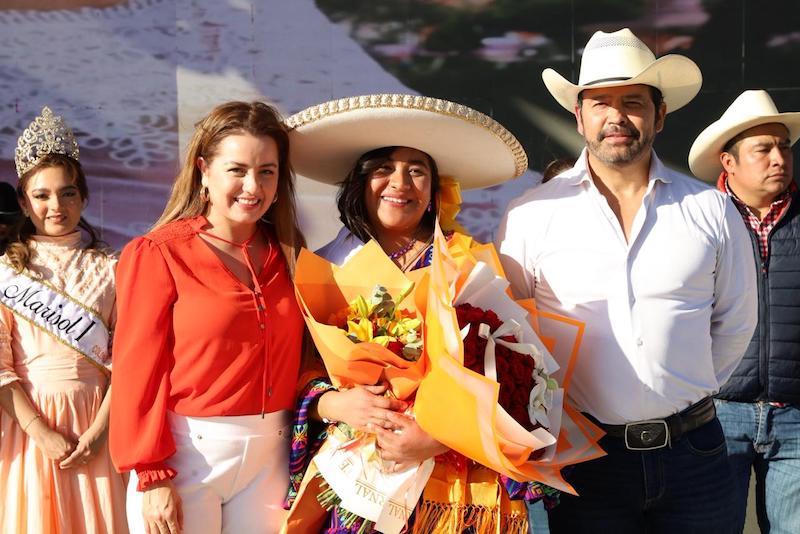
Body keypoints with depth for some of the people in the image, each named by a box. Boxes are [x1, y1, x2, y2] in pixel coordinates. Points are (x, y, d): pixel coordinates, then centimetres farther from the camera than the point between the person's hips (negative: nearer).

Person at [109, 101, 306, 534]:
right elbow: (138, 373, -11)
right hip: (187, 456, -4)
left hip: (271, 455, 4)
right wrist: (152, 477, -13)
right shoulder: (157, 255, -9)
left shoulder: (286, 254, 7)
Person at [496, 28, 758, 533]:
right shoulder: (531, 215, -4)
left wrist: (687, 392, 10)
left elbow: (735, 323, 11)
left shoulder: (711, 210, 1)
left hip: (693, 453, 2)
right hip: (583, 457, -1)